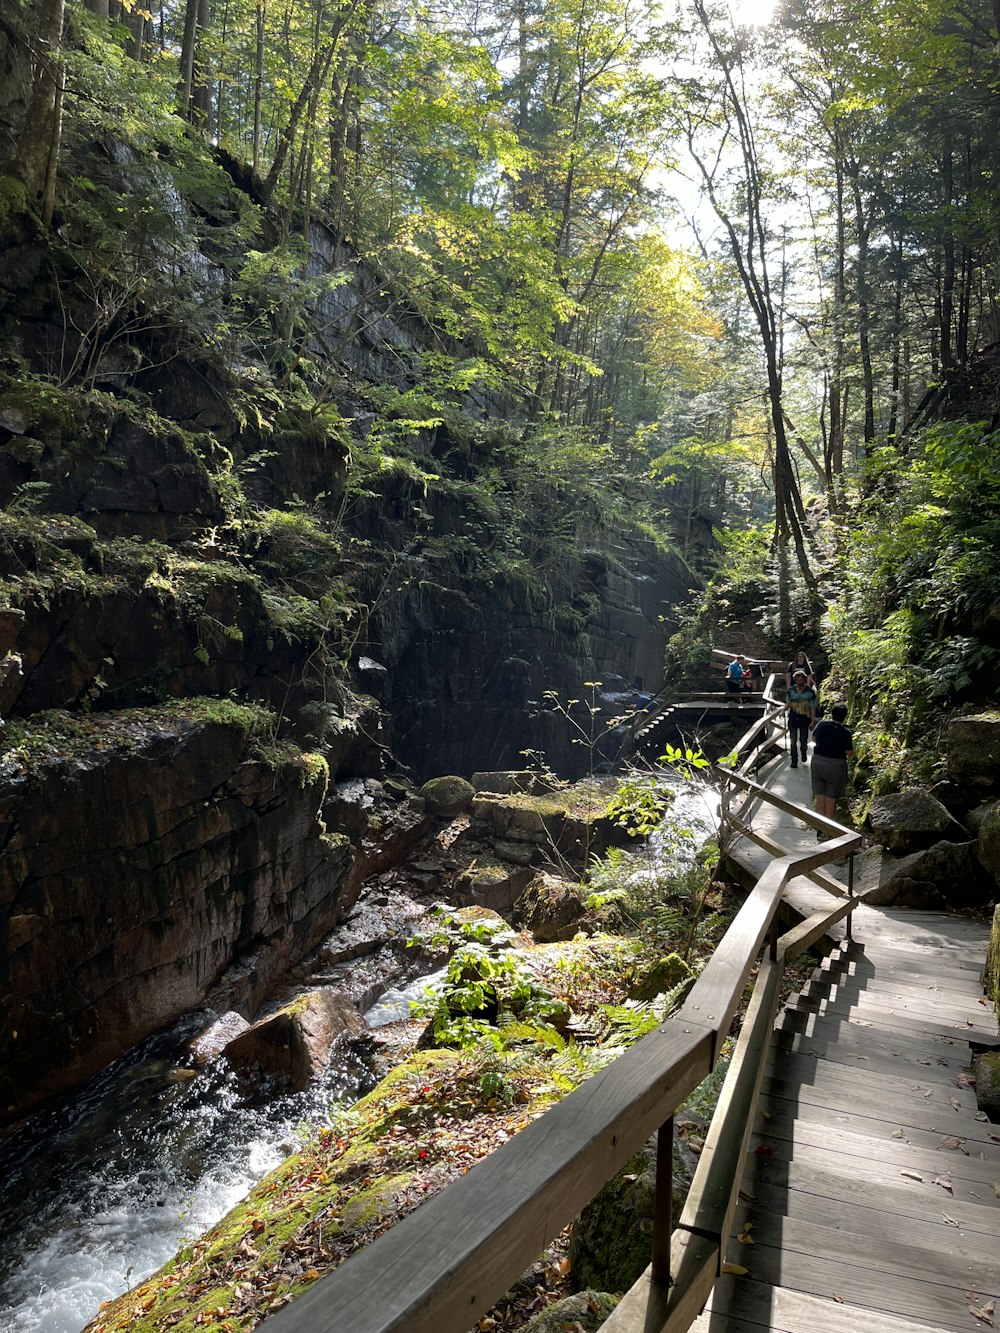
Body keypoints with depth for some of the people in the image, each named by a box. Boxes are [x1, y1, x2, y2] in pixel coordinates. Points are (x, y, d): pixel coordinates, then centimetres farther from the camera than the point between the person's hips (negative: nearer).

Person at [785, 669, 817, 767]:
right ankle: (794, 761, 13)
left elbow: (812, 708, -5)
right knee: (793, 741, 4)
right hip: (793, 718, 2)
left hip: (804, 719, -2)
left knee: (803, 740, 8)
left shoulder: (810, 692, -8)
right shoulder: (791, 690, 0)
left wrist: (813, 721, -9)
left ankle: (803, 753, 39)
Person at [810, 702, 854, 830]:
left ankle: (820, 829, 19)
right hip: (835, 767, -3)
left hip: (817, 763, 3)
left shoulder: (821, 725, -6)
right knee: (831, 801, 9)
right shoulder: (845, 732, -17)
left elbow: (814, 739, 11)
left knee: (820, 799, 12)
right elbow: (850, 753, -8)